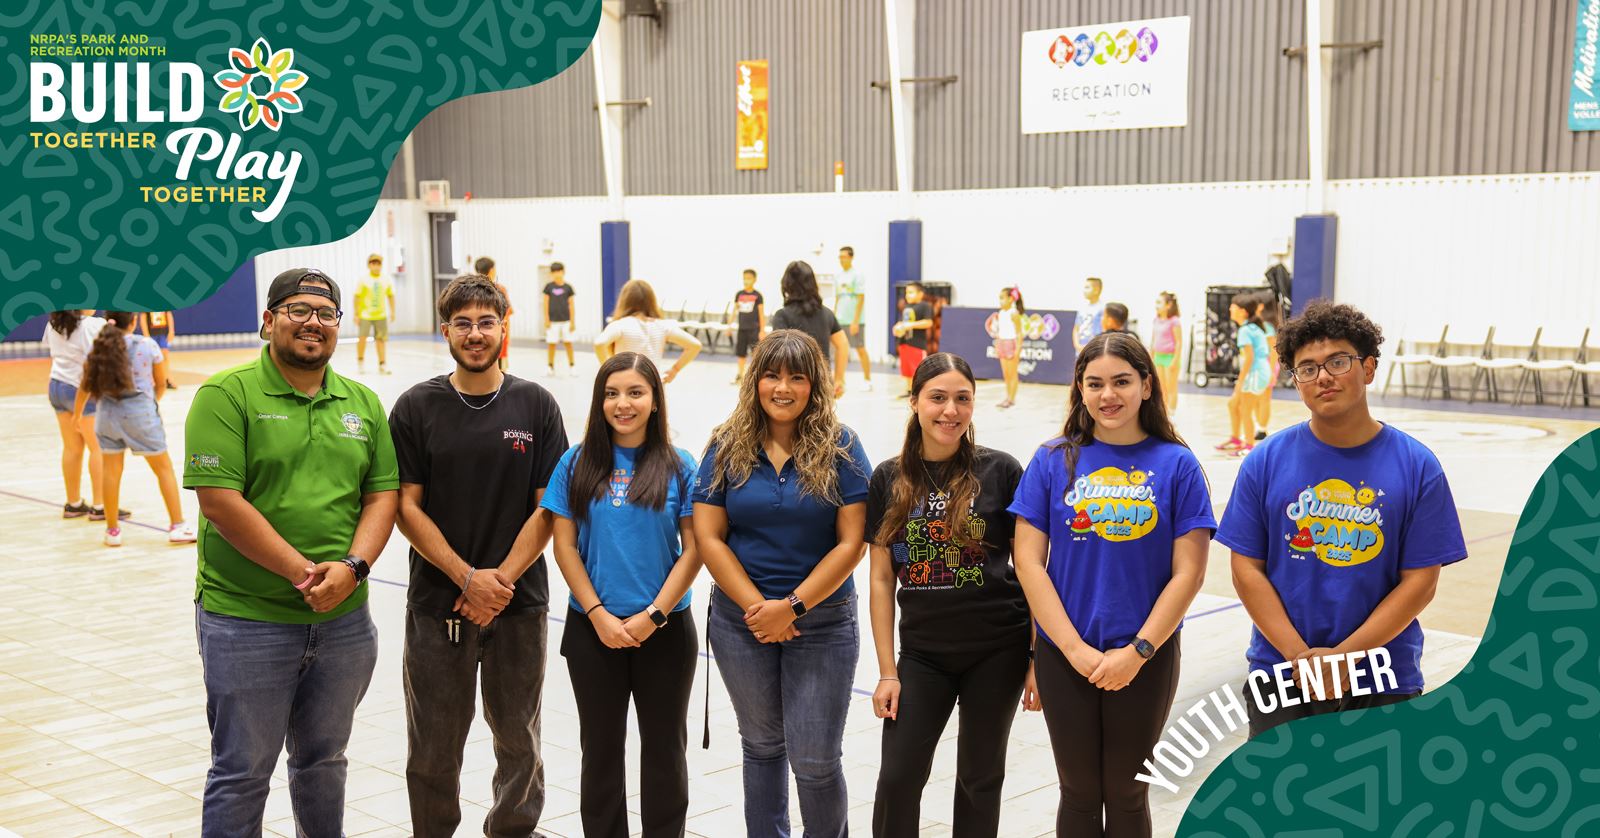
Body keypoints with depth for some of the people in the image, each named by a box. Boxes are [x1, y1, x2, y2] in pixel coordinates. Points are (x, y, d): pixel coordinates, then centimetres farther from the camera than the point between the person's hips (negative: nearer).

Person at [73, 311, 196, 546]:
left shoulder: (98, 348, 1)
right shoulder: (147, 345, -5)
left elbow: (85, 386, 8)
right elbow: (161, 382, 7)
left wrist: (77, 414, 26)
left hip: (108, 413, 2)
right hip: (141, 412, -2)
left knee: (111, 470, 10)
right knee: (163, 467, 8)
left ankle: (113, 530, 17)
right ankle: (177, 527, 9)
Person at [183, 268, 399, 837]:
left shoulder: (363, 403, 9)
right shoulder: (227, 394, -7)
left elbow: (383, 495, 7)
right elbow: (219, 501, -15)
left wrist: (352, 567, -12)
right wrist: (305, 573, -17)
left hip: (343, 620, 5)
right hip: (246, 620, -5)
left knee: (323, 761, 19)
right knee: (242, 774, 5)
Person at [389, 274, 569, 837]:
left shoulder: (535, 405, 1)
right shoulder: (417, 407, 0)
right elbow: (407, 508, -3)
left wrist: (500, 581, -11)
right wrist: (469, 578, -12)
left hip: (519, 602, 1)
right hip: (438, 603, -1)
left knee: (517, 738, 11)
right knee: (433, 746, 5)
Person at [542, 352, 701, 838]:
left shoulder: (679, 467, -2)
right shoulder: (577, 464, 0)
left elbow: (694, 548, -5)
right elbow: (565, 544, -1)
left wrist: (652, 616, -12)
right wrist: (600, 615, -10)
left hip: (664, 631, -1)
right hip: (592, 630, 1)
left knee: (664, 748, 9)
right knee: (601, 748, 12)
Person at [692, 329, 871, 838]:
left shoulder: (840, 449, -6)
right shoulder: (727, 448, 0)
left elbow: (851, 542, -9)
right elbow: (708, 537, -3)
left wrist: (792, 606, -15)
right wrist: (757, 607, -12)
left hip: (821, 620, -2)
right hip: (742, 619, 2)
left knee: (815, 759, -2)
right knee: (761, 745, 16)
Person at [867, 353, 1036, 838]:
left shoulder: (1001, 472, -7)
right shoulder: (889, 480, 0)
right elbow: (881, 579, 3)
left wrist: (1039, 658, -5)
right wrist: (887, 671, 1)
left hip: (997, 651, -1)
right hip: (922, 653, 2)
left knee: (980, 777, 12)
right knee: (897, 779, 0)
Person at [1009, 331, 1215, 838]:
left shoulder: (1175, 464, -4)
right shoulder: (1053, 461, -1)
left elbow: (1189, 572, -5)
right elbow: (1028, 562, -4)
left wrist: (1137, 652, -11)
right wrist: (1074, 649, -10)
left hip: (1145, 659, -1)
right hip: (1064, 657, 1)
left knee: (1127, 797, 11)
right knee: (1080, 795, 12)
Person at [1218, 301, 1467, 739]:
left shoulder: (1417, 466, -2)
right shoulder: (1266, 461, -1)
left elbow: (1420, 581, -5)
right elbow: (1247, 569, -2)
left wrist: (1343, 655, -13)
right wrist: (1299, 655, -12)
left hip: (1385, 684, 0)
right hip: (1280, 675, 1)